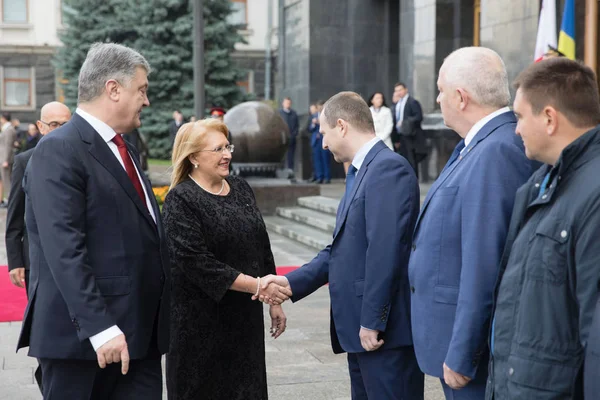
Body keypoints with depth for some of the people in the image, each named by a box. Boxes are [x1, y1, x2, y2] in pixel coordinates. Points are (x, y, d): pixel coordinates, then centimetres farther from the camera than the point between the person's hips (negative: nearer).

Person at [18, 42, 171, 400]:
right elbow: (64, 251, -20)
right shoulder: (59, 151, -12)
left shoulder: (123, 150, 17)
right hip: (84, 335, -8)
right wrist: (99, 328, -25)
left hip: (141, 331, 8)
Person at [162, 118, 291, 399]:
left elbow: (262, 248, 13)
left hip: (245, 316, 6)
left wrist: (274, 301, 10)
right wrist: (257, 286, -21)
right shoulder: (181, 200, -12)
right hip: (201, 321, -5)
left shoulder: (241, 189, 8)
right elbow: (196, 262, -20)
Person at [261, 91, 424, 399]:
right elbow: (342, 248, 15)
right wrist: (292, 282, 8)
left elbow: (384, 251, -22)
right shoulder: (362, 171, 15)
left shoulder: (388, 168, -15)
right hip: (361, 328, 10)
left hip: (385, 329, -10)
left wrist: (372, 322, -21)